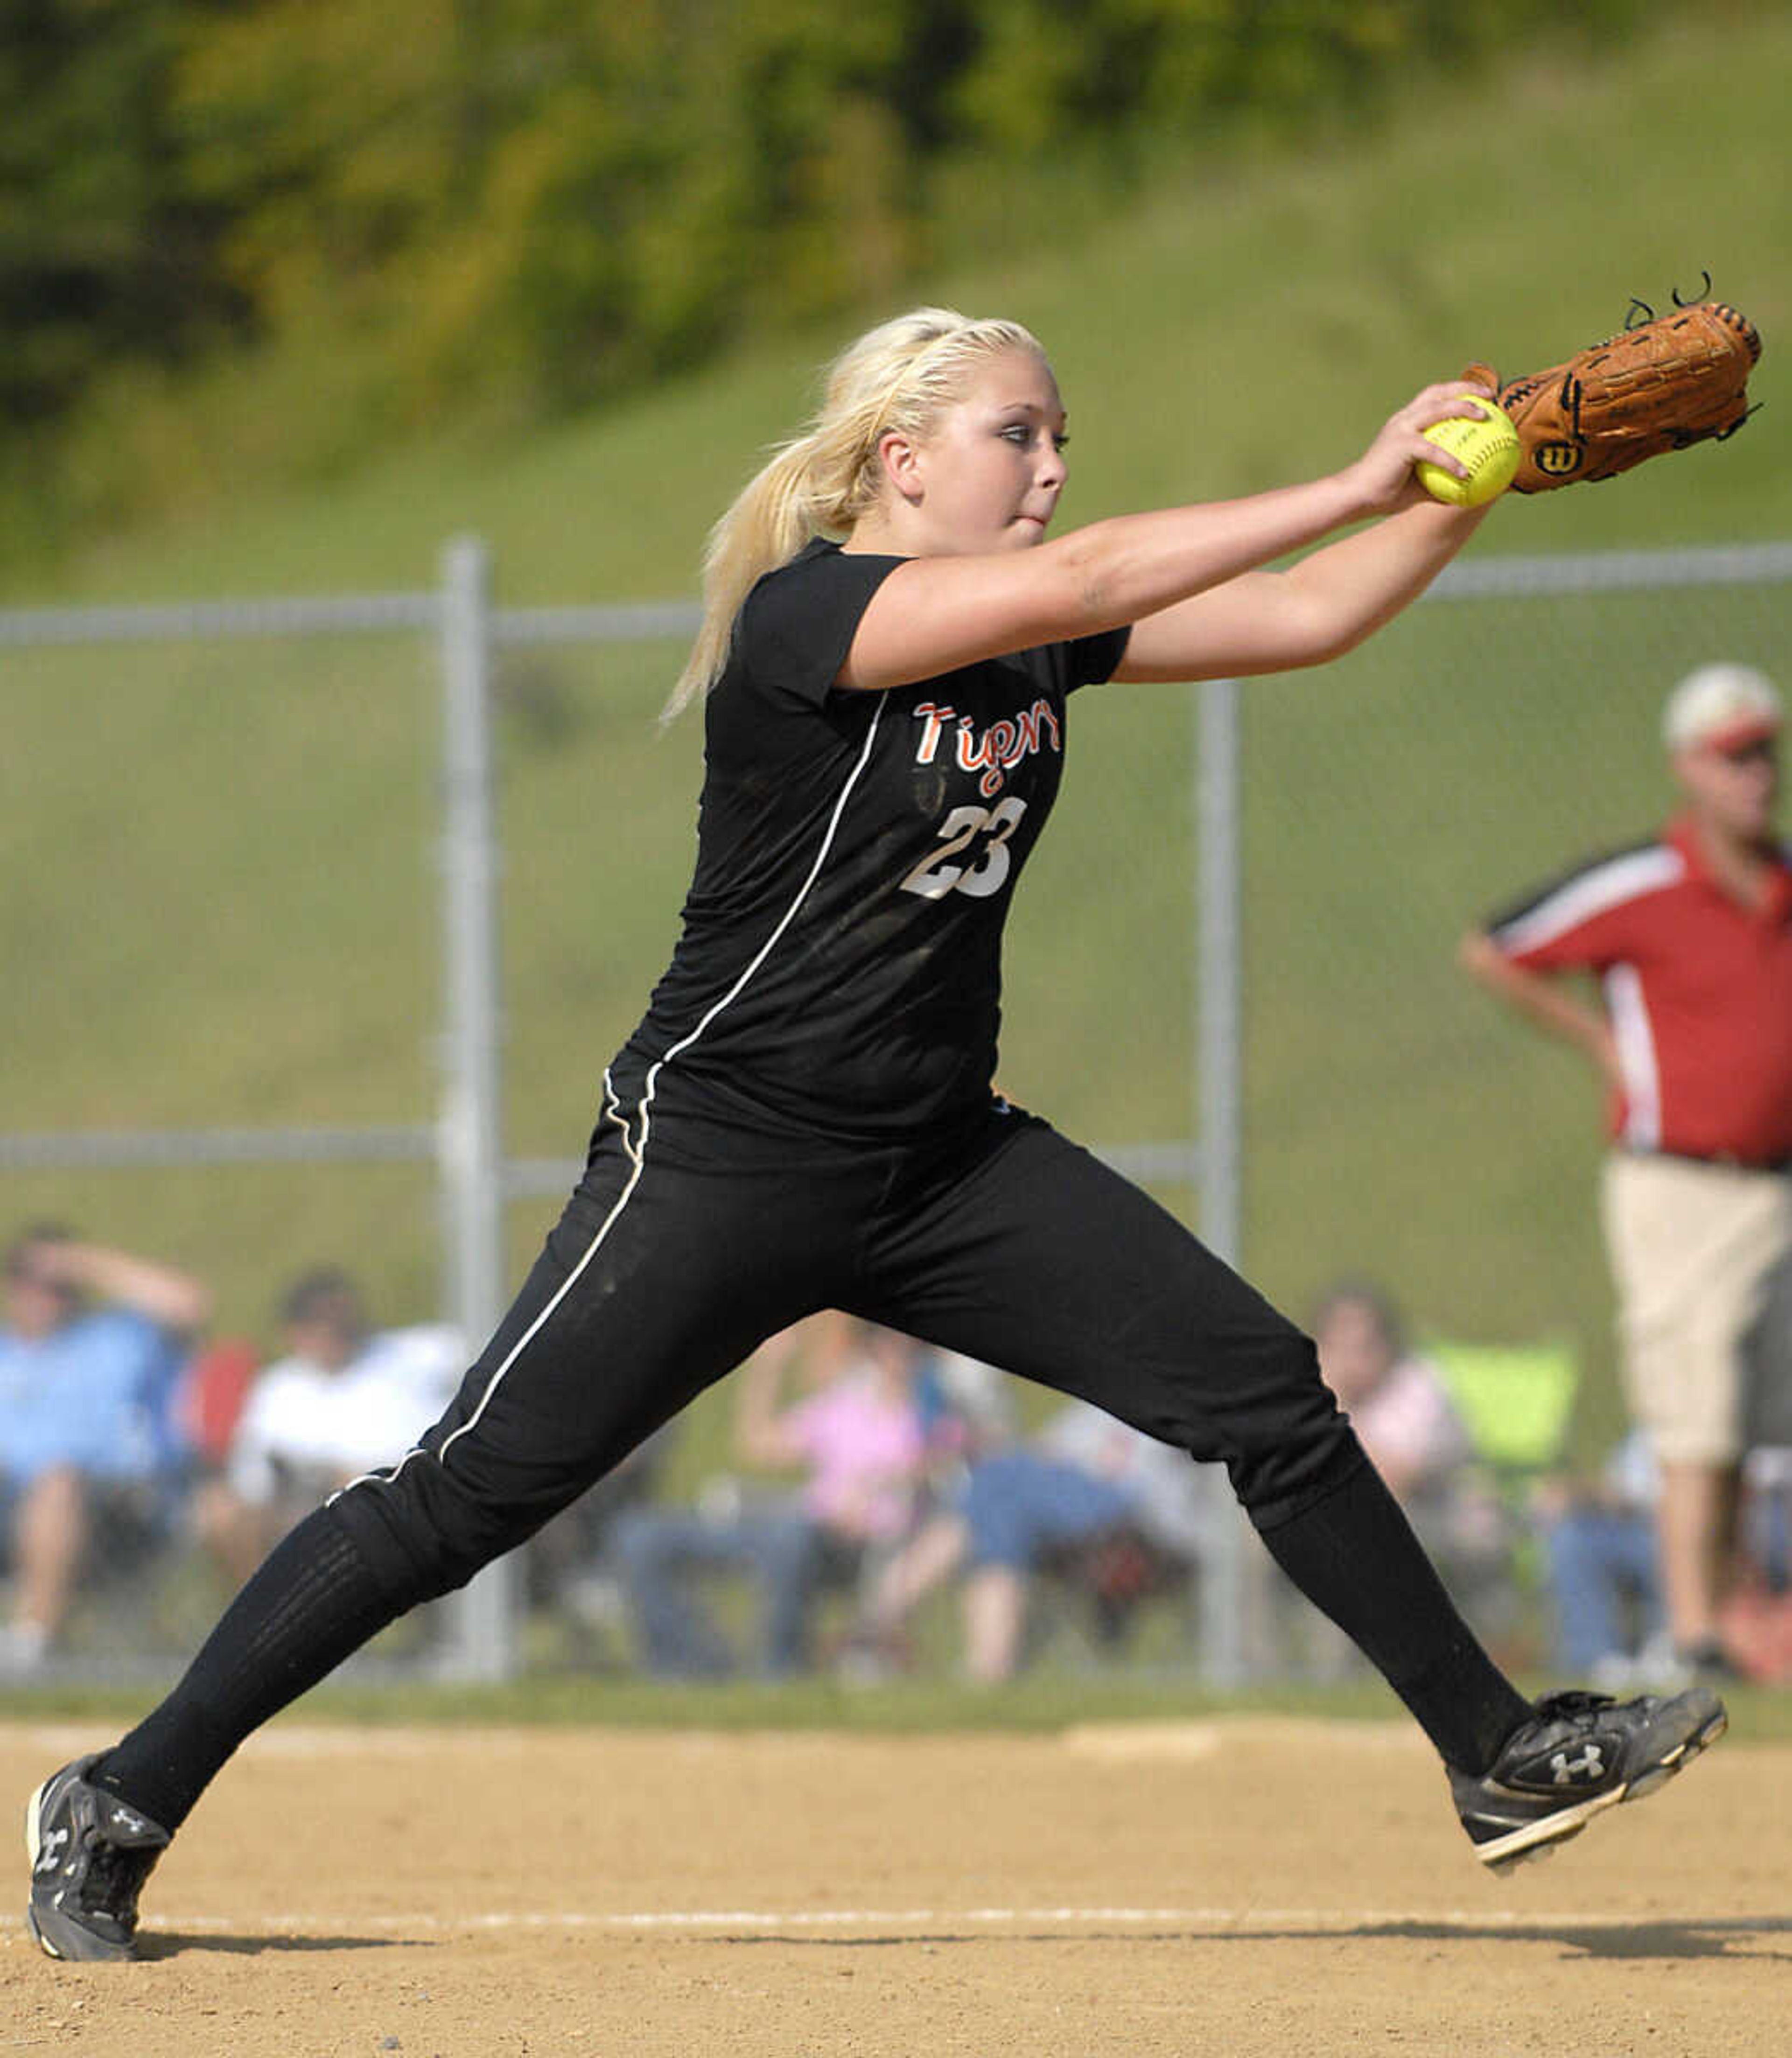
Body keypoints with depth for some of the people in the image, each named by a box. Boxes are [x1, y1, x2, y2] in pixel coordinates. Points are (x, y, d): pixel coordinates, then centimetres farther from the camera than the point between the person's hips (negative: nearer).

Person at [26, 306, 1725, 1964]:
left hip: (943, 1162, 7)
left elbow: (1302, 617, 5)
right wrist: (1359, 484, -28)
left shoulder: (1032, 636, 5)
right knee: (468, 1494, -10)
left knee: (1267, 1395, 0)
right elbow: (1080, 581, -30)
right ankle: (121, 1809, 0)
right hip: (723, 1155, -7)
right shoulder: (800, 617, -18)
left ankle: (1501, 1761, 9)